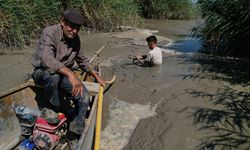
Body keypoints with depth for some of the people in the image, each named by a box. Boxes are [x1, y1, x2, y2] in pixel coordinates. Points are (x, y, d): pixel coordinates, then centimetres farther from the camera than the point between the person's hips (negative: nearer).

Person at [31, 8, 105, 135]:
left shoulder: (75, 38, -1)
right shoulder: (50, 32, -22)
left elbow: (82, 60, 14)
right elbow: (47, 58, -40)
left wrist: (96, 76, 10)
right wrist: (70, 73, -52)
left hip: (63, 76, 6)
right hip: (42, 73, -5)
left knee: (83, 97, -14)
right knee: (53, 75, -40)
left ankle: (75, 134, -4)